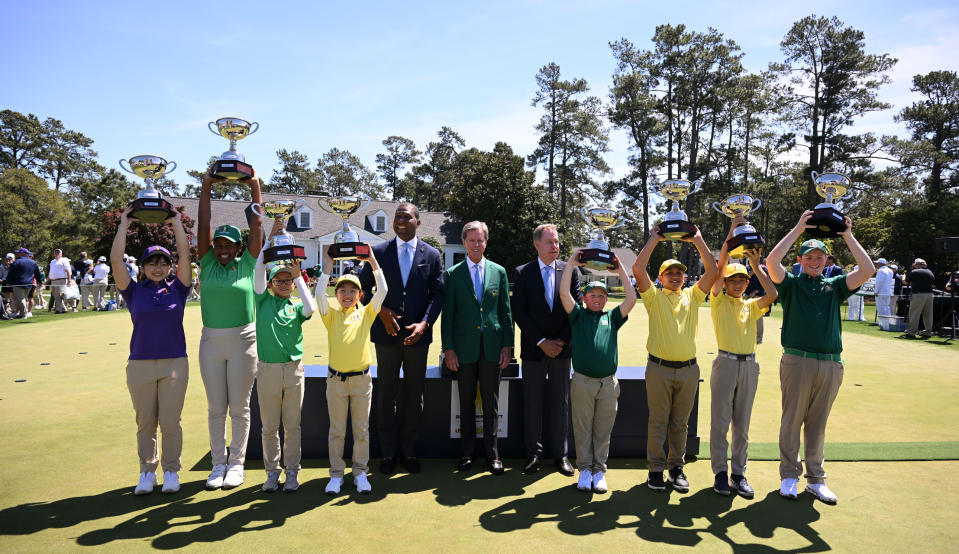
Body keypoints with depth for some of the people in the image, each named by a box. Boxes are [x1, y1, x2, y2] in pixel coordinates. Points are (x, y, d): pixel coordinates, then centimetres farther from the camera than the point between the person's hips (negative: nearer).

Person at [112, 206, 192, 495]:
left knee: (170, 422, 3)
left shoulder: (177, 289, 5)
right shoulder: (134, 292, 5)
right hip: (140, 365, 1)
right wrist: (124, 225, 1)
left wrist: (177, 223, 1)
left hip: (175, 364, -1)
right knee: (145, 423, 9)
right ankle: (147, 472, 22)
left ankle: (171, 471, 17)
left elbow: (185, 255, -2)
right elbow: (115, 260, -4)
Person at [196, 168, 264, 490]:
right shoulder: (208, 263, 5)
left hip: (243, 342, -2)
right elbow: (203, 225, 3)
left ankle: (236, 463, 19)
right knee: (216, 408, 10)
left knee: (239, 408, 6)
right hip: (211, 342, 2)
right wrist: (206, 187, 3)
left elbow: (256, 225, -2)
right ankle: (218, 464, 22)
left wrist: (254, 186, 1)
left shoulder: (246, 264, 0)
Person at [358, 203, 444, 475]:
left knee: (415, 396, 9)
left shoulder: (432, 255, 2)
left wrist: (424, 323, -14)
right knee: (386, 394, 7)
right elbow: (363, 288, 5)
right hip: (387, 333, 0)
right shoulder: (378, 252, 2)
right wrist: (382, 312, -10)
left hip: (417, 334, 0)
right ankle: (388, 453, 20)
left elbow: (438, 294, 0)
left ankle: (410, 451, 23)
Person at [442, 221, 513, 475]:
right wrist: (448, 348, -4)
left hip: (492, 347, 1)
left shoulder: (499, 272, 7)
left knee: (491, 402, 7)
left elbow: (505, 311, 8)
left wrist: (508, 345, 2)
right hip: (464, 347, -1)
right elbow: (447, 314, 2)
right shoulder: (453, 274, 3)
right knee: (466, 403, 8)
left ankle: (492, 454, 17)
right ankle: (467, 453, 19)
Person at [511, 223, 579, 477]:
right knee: (532, 403, 5)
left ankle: (560, 454, 19)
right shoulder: (523, 273, -1)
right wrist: (542, 342, -12)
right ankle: (533, 453, 18)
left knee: (561, 403, 8)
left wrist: (562, 340, -8)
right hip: (533, 349, -1)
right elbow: (519, 313, -6)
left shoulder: (570, 271, 3)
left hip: (561, 349, 1)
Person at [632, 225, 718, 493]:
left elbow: (712, 270, 3)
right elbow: (638, 269, -10)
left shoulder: (692, 296, 12)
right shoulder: (654, 296, 4)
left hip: (688, 368, 3)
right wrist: (654, 239, -4)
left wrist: (698, 240, 0)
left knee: (680, 422, 11)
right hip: (659, 368, -3)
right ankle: (656, 469, 14)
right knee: (658, 422, 4)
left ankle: (677, 467, 22)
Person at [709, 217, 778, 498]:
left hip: (749, 365, 3)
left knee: (742, 425, 10)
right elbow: (719, 267, -9)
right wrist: (731, 235, -11)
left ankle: (739, 473, 19)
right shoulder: (718, 301, 3)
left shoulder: (752, 306, 13)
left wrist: (756, 264, -5)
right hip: (725, 363, -3)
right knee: (720, 422, 0)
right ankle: (720, 472, 11)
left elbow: (772, 294, -6)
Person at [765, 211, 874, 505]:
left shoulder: (834, 285, 13)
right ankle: (789, 475, 16)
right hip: (797, 361, -3)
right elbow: (771, 261, -13)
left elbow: (868, 270, 1)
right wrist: (798, 229, -10)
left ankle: (815, 478, 21)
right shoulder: (791, 283, 4)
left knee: (818, 424, 11)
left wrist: (848, 236, 0)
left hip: (831, 364, 3)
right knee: (792, 420, 4)